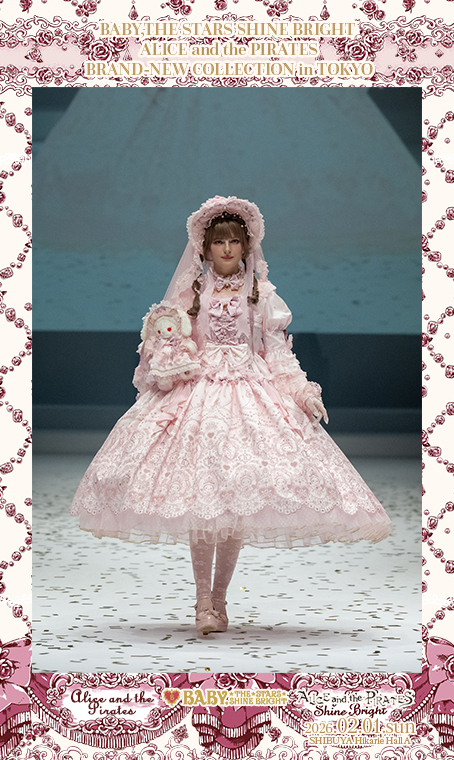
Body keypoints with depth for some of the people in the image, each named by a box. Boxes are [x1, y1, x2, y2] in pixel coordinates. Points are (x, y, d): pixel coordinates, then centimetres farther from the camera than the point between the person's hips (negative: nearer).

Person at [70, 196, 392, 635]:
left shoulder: (259, 293, 9)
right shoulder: (191, 291, 9)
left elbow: (275, 350, 8)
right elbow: (173, 343, 10)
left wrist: (300, 391, -1)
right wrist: (170, 367, -10)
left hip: (249, 393, 1)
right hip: (197, 391, 0)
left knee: (239, 496, -3)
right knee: (199, 491, -9)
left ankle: (219, 596, 6)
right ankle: (203, 599, -3)